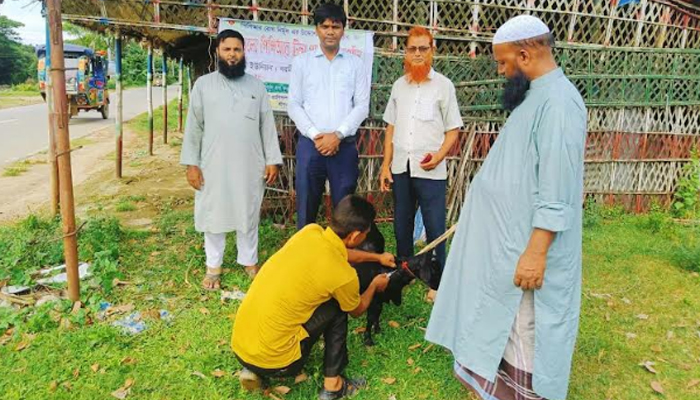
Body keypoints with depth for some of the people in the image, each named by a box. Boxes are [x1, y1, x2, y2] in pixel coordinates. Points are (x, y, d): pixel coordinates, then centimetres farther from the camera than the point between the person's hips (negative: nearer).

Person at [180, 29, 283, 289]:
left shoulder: (256, 86, 6)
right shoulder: (203, 84, 2)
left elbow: (267, 125, 5)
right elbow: (194, 126, 1)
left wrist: (272, 160, -1)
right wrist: (191, 163, -5)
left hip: (250, 166, 1)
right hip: (213, 165, -1)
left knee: (249, 214, 11)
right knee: (213, 214, 9)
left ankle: (249, 261, 27)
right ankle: (213, 265, 24)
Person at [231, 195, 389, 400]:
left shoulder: (309, 231, -2)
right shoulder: (344, 276, -16)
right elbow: (357, 310, 10)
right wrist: (374, 286, 29)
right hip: (271, 360, -6)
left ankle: (253, 371, 19)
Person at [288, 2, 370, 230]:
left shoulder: (355, 64, 9)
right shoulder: (302, 62, 9)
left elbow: (362, 106, 2)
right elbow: (293, 105, 4)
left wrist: (337, 135, -10)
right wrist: (315, 135, -9)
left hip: (344, 145, 0)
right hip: (310, 144, 0)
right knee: (306, 207, 4)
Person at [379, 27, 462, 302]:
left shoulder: (443, 85, -1)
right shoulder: (399, 85, 11)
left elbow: (453, 129, 0)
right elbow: (391, 128, 13)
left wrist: (440, 155, -16)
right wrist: (386, 165, 7)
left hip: (430, 171, -4)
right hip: (400, 168, 4)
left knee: (435, 228, -1)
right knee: (401, 226, 13)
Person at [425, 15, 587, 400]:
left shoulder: (559, 101, -23)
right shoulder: (535, 95, 9)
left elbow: (556, 192, -26)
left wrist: (536, 252, -25)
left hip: (526, 242, -10)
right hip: (507, 233, 10)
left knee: (525, 327, 6)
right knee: (503, 317, 23)